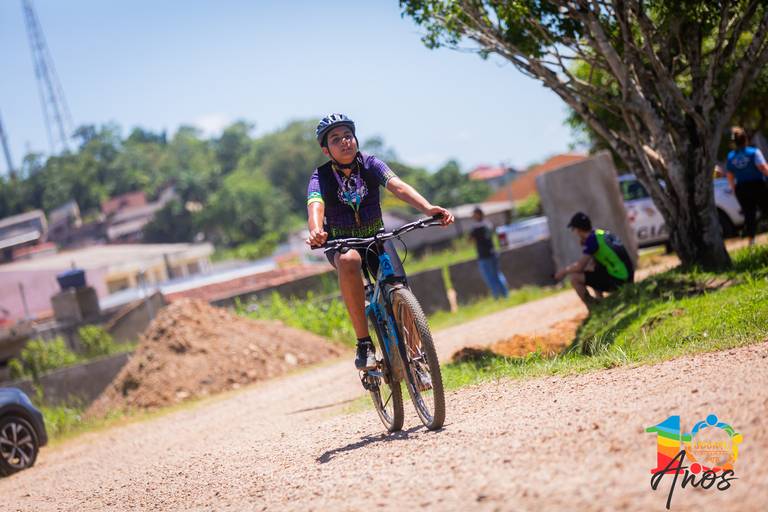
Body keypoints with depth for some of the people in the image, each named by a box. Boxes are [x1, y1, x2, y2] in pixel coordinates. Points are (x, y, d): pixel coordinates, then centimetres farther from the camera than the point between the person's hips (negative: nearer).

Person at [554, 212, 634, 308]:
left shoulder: (592, 239, -13)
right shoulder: (601, 233, 12)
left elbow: (580, 267, -13)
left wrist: (564, 271, 1)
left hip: (618, 281, -9)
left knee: (575, 278, -10)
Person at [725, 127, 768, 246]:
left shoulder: (730, 156, 5)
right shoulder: (754, 152, -8)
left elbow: (729, 176, 8)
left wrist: (734, 189, 18)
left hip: (741, 188, 4)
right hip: (757, 185, -4)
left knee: (749, 214, 7)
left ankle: (751, 239, 4)